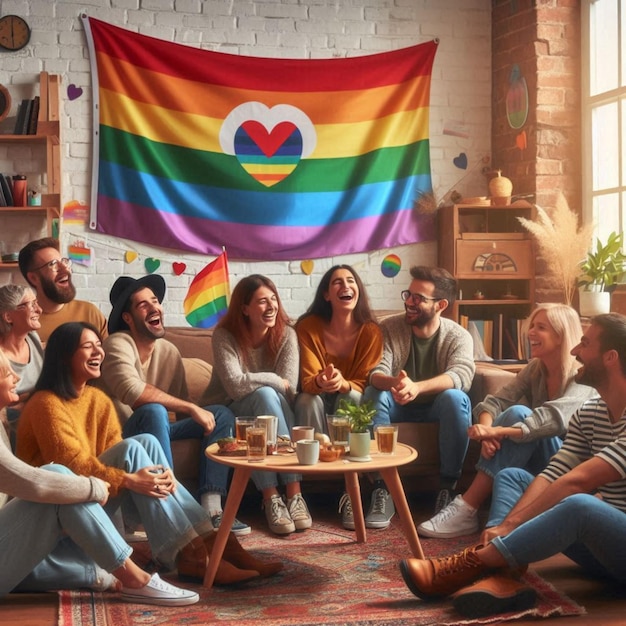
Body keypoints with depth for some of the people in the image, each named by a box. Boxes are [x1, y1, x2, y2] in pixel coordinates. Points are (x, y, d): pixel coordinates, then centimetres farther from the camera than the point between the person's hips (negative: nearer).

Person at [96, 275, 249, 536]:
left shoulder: (169, 351, 5)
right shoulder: (118, 344, -16)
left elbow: (181, 408, 6)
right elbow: (133, 392, -33)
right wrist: (192, 409, -29)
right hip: (121, 436, -7)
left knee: (222, 414, -4)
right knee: (153, 411, -36)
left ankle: (212, 509, -18)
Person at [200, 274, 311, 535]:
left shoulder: (286, 335, -7)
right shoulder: (225, 336, -14)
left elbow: (289, 390, -16)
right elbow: (236, 386, -27)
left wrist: (256, 383, -26)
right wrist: (274, 381, -19)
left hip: (264, 414, 3)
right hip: (227, 414, -2)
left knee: (267, 396, -33)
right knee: (266, 394, -33)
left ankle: (272, 498, -36)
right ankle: (292, 493, -38)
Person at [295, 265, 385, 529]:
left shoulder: (371, 331, -12)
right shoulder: (308, 327, -13)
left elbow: (364, 383, -14)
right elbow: (308, 382, -17)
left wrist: (343, 384, -39)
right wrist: (320, 382, -44)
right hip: (319, 403, 1)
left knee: (350, 397, -35)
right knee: (307, 400, -34)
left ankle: (380, 488, -36)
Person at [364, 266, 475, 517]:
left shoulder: (458, 336, -12)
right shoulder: (389, 328, -8)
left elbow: (462, 375, -32)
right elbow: (376, 374, -20)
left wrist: (417, 387, -51)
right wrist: (392, 383, -47)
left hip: (437, 409, -1)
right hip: (397, 407, 1)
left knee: (456, 397, -33)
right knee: (373, 394, -30)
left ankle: (448, 485, -22)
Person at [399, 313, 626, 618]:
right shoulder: (587, 413, 8)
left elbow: (578, 481, -25)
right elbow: (554, 477, -1)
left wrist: (510, 525, -25)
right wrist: (505, 525, -17)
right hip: (598, 541, 9)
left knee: (578, 504, -38)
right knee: (512, 476, 5)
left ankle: (468, 565, -22)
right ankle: (499, 576, -21)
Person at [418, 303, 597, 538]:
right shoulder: (535, 369, 5)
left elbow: (554, 418, -32)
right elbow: (495, 402, -6)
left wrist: (496, 431, -41)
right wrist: (486, 431, -29)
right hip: (533, 460, 5)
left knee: (518, 414, -29)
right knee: (516, 413, -26)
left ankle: (465, 510, -31)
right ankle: (464, 507, -31)